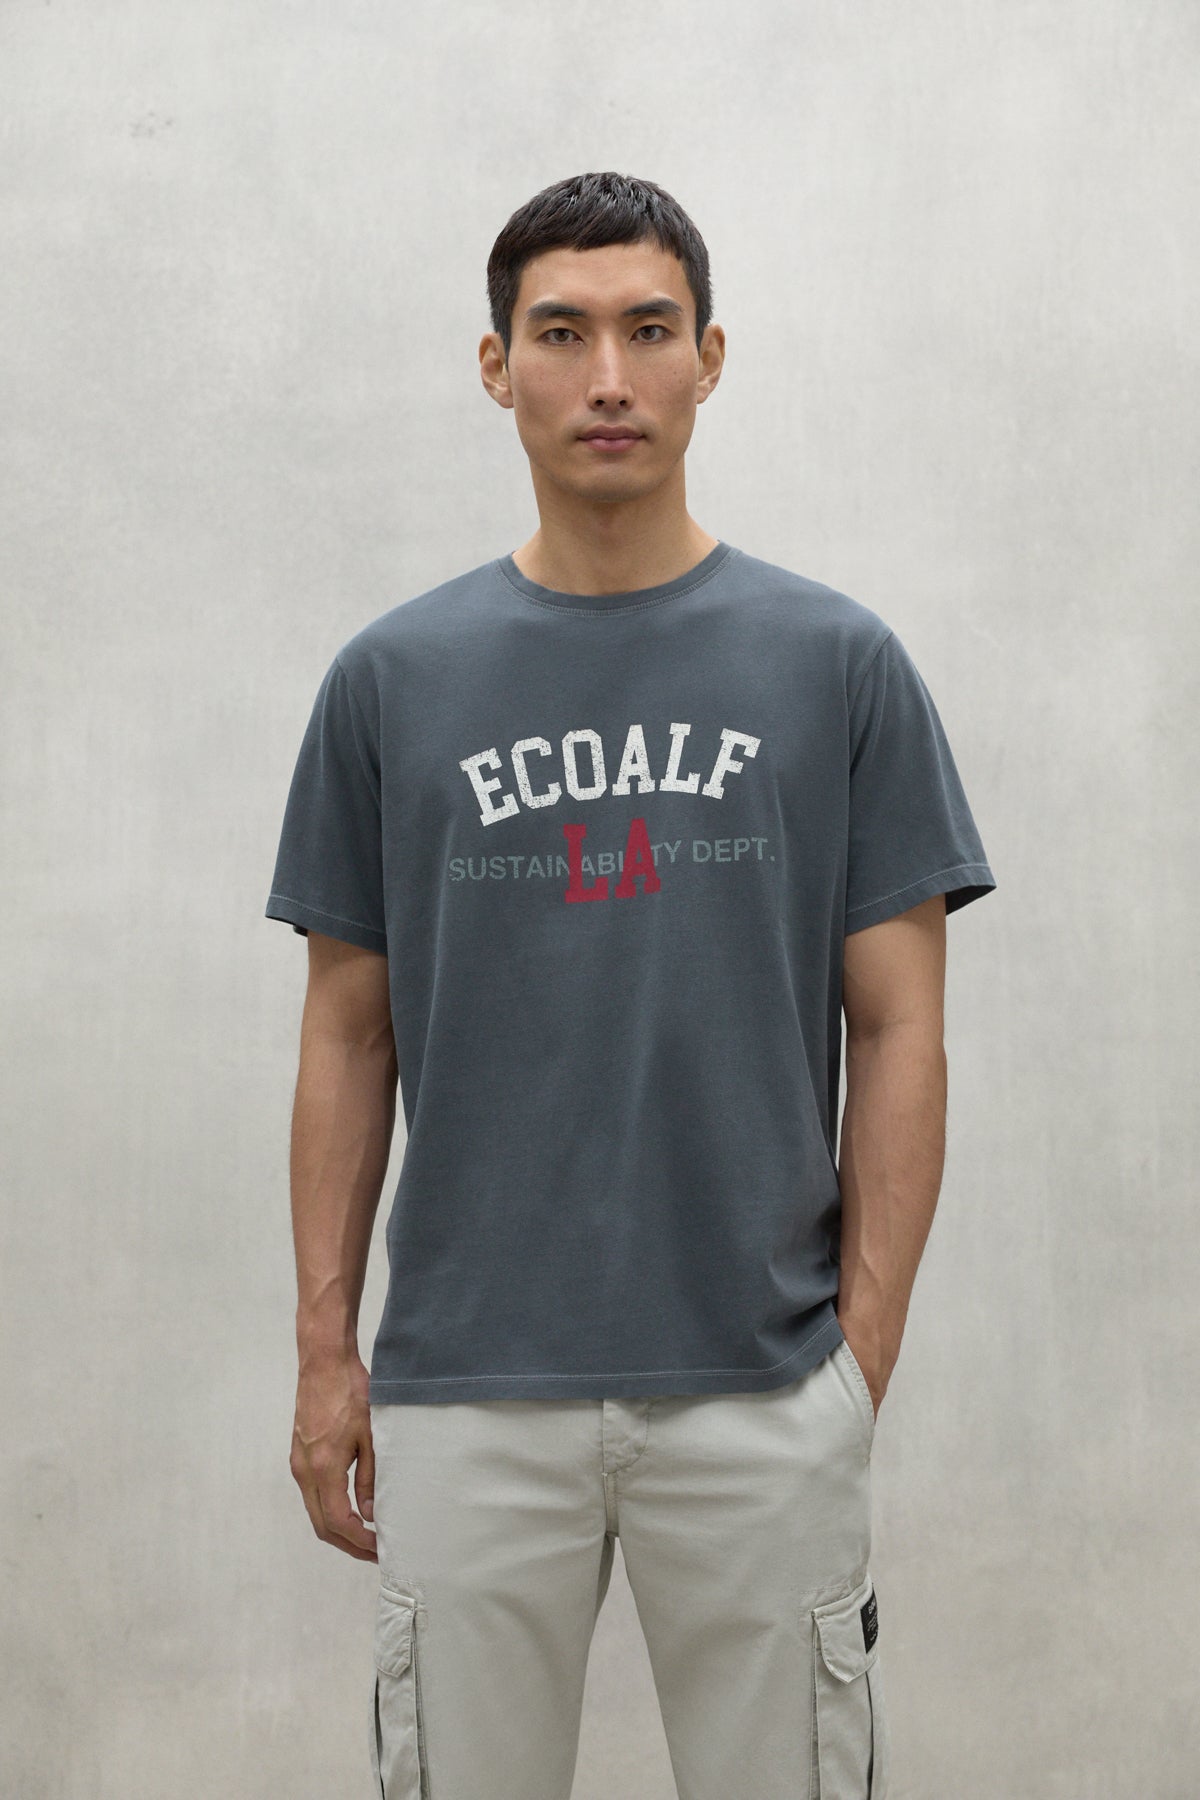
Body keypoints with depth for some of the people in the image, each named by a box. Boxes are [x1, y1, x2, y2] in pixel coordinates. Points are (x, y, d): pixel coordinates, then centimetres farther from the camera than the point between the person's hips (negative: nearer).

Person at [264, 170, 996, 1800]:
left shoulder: (837, 664, 0)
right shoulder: (393, 677, 4)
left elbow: (898, 1028, -1)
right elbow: (351, 1034, 7)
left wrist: (866, 1346, -6)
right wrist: (325, 1348, 2)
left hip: (761, 1392, -1)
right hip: (468, 1394, 1)